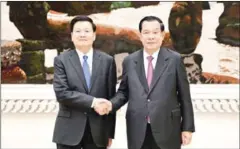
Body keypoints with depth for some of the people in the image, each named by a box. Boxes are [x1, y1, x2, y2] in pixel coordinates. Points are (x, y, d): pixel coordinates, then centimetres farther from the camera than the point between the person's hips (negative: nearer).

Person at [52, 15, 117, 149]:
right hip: (69, 130, -1)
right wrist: (92, 101, -18)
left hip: (98, 130, 2)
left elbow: (111, 97, 5)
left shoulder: (107, 61, 4)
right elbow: (61, 93, -11)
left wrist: (110, 133, 4)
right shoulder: (61, 60, 1)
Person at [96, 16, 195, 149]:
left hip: (167, 130, -1)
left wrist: (187, 127, 0)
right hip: (138, 131, 2)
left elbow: (184, 95, 2)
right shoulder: (129, 61, 6)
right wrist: (111, 104, -8)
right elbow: (124, 91, 13)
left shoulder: (175, 59, 1)